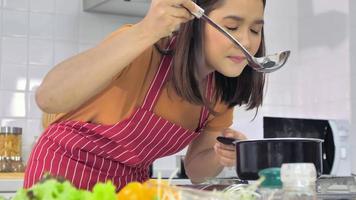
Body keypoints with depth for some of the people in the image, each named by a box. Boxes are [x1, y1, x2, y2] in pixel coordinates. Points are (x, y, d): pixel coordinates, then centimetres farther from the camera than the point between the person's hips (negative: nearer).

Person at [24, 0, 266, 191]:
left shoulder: (222, 92, -8)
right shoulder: (144, 50, -25)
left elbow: (196, 169, 3)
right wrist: (144, 32, -42)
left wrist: (221, 155, -20)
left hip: (131, 182, 5)